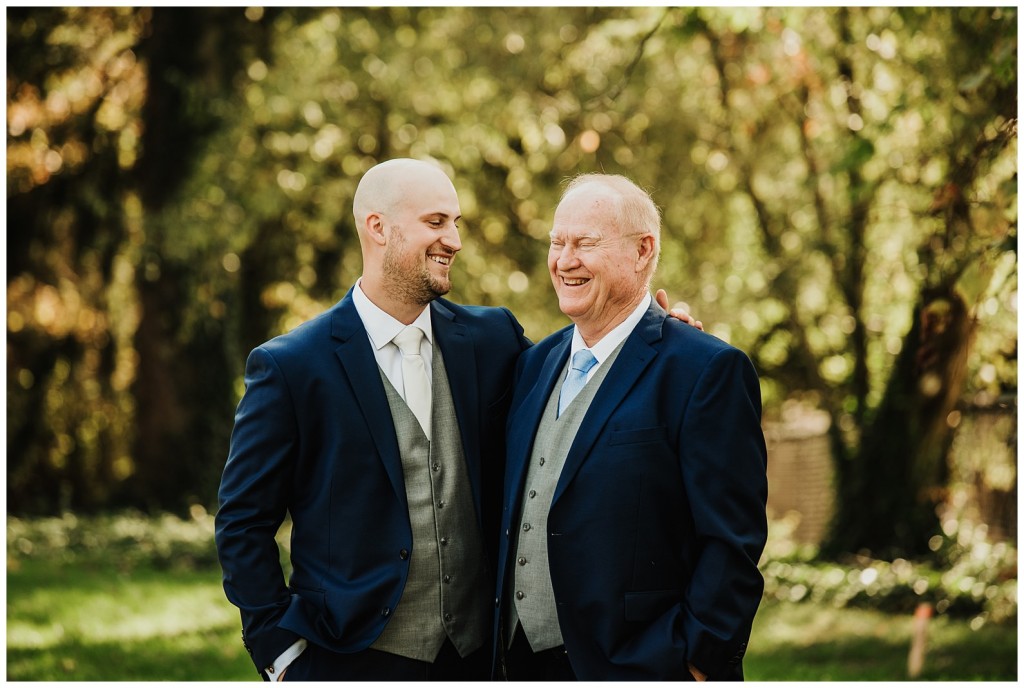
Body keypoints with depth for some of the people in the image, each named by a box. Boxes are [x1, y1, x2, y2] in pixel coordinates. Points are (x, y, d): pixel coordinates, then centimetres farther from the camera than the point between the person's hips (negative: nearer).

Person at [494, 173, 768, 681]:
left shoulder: (708, 369, -9)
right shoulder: (535, 364, 12)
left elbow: (732, 543, -13)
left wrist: (702, 666, -16)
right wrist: (505, 650, 11)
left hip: (643, 666, -6)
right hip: (527, 665, 6)